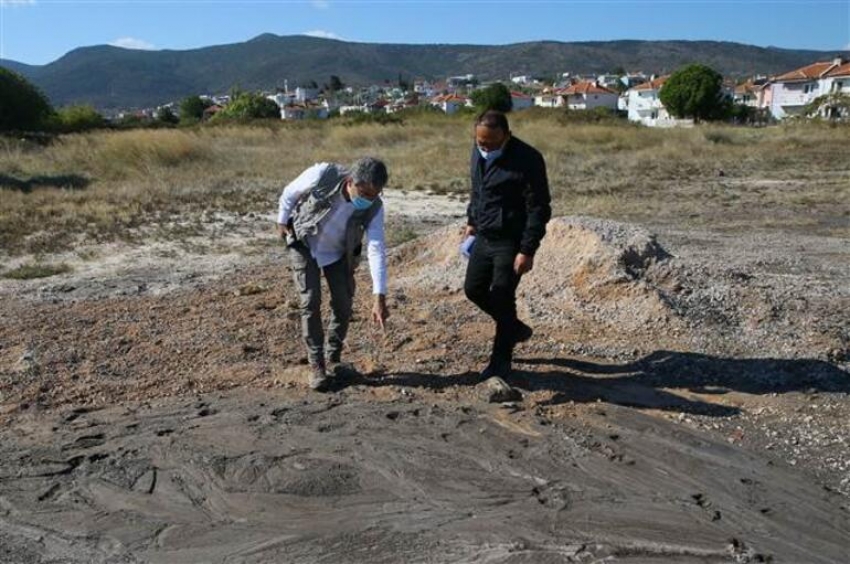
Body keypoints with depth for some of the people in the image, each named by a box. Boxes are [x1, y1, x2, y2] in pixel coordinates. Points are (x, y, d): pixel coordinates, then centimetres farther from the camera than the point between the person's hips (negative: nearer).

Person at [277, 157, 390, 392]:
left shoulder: (374, 208, -27)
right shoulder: (323, 175, -34)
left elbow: (376, 250, -31)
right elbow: (290, 192, -14)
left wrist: (380, 297, -37)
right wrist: (283, 220, 2)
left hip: (339, 253, 2)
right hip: (304, 244, -2)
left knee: (343, 304, -2)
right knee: (310, 302, -11)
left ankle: (333, 358, 20)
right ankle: (316, 365, 0)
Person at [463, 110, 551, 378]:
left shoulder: (527, 160, -20)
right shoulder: (478, 153, 3)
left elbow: (539, 209, -18)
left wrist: (527, 251, -21)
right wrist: (472, 221, 18)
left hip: (511, 242, -8)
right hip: (484, 238, 8)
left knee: (502, 298, -3)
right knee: (474, 289, 13)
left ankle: (501, 361, 16)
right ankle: (515, 328, 36)